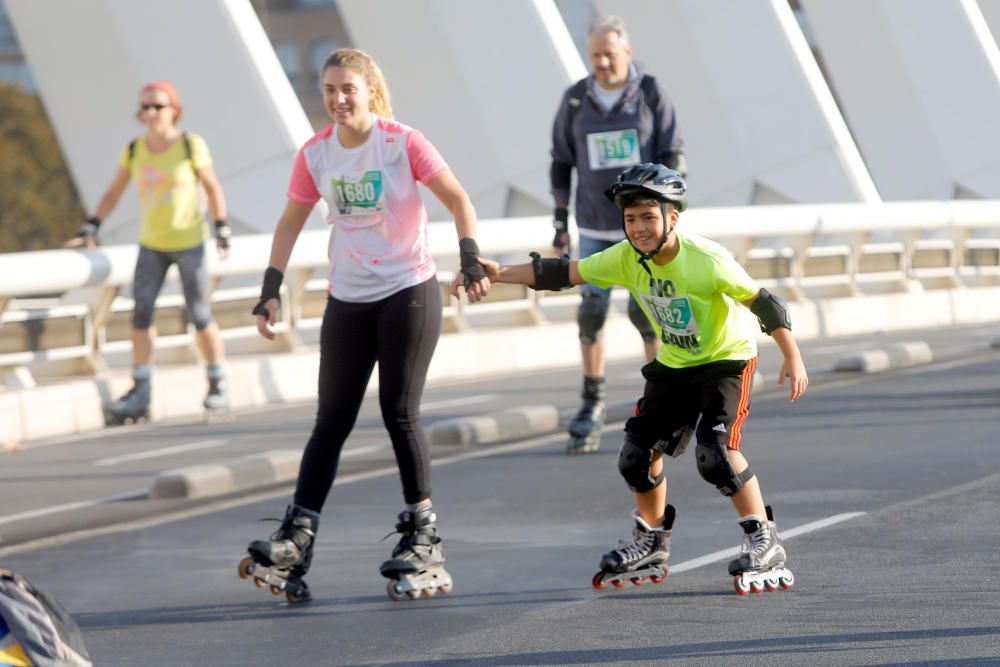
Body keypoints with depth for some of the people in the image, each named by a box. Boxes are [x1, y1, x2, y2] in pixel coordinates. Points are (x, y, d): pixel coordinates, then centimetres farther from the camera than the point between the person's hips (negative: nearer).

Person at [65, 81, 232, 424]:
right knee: (141, 312, -7)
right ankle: (140, 393, -1)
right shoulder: (133, 151, -2)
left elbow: (212, 188, -1)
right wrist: (90, 229, -4)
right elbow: (113, 193, 4)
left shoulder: (192, 146, -10)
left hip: (189, 244, -3)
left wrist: (222, 232, -1)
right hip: (151, 244, 3)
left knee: (200, 316, 2)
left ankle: (218, 386, 16)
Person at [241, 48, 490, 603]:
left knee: (400, 413, -4)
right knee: (331, 420, 2)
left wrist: (470, 257, -19)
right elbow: (290, 223, 11)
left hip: (409, 293, -4)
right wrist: (271, 290, 4)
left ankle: (423, 537, 7)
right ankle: (295, 542, -2)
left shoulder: (403, 144, -10)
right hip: (347, 302, 4)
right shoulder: (315, 155, 1)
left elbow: (457, 200, -6)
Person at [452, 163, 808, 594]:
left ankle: (765, 544, -13)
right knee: (637, 453, 3)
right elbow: (564, 274, -7)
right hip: (673, 366, 6)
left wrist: (793, 359, -28)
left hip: (727, 361, -6)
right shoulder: (627, 259, -12)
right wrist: (501, 274, -16)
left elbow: (762, 301, -23)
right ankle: (651, 546, 25)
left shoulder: (707, 260, -27)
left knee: (715, 452, -24)